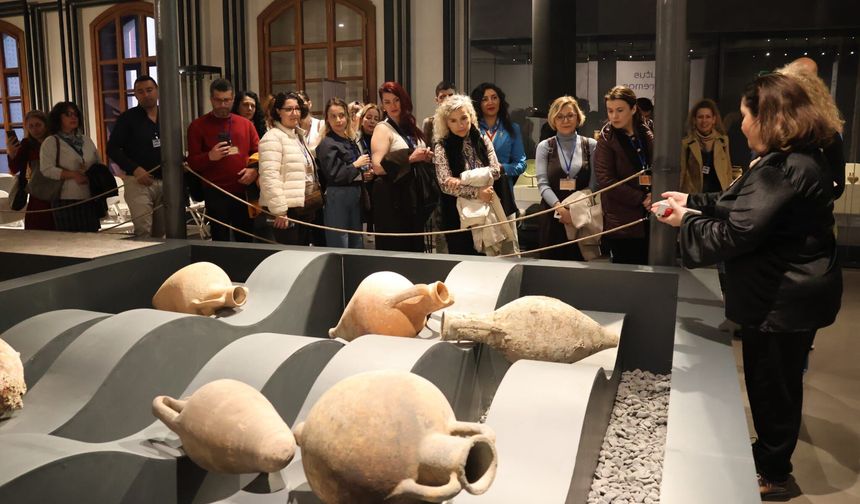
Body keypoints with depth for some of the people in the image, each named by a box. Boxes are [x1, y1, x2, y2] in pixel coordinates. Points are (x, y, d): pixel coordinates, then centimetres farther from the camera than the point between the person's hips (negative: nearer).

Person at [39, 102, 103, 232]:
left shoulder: (86, 140, 17)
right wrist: (73, 175, -18)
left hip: (90, 199, 5)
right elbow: (46, 169, -10)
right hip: (66, 201, -5)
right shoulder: (51, 142, 0)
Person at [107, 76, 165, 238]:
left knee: (161, 233, 9)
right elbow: (112, 149, -3)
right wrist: (135, 169, -14)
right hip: (138, 182, -4)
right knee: (143, 232, -15)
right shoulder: (128, 118, 0)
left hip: (165, 182, 4)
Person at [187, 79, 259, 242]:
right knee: (221, 241, -1)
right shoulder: (198, 126, 3)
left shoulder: (245, 124, 11)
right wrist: (210, 156, -20)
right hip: (215, 194, -3)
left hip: (244, 191, 3)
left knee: (246, 239, 10)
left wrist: (254, 170, -7)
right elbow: (192, 162, 0)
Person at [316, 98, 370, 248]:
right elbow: (333, 175, -18)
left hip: (355, 196, 8)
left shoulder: (351, 141, 12)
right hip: (337, 198, -8)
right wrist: (356, 165, -10)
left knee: (357, 244, 13)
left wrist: (365, 173, 5)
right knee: (339, 247, -2)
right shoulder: (327, 144, -11)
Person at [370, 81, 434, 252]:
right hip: (391, 197, -6)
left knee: (415, 245, 9)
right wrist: (410, 158, -19)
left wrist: (426, 157, 3)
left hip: (413, 194, 6)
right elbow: (377, 167, -18)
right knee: (396, 248, -2)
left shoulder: (411, 127, 11)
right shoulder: (382, 129, -7)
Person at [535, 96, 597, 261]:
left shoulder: (591, 145, 6)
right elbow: (542, 184, -5)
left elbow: (594, 184, 0)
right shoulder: (544, 147, 5)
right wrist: (560, 208, -18)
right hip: (552, 216, 0)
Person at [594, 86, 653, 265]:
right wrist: (641, 199, -13)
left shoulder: (647, 136, 10)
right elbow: (605, 180, -10)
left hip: (648, 219, 4)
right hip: (622, 223, -4)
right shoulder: (606, 139, -2)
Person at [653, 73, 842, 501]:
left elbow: (737, 231, -27)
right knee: (774, 380, 22)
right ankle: (769, 453, 40)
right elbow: (739, 205, 15)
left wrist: (686, 222, -12)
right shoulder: (798, 159, 10)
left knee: (773, 383, 6)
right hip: (789, 291, 10)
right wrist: (691, 202, 12)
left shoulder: (782, 168, -25)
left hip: (783, 298, -10)